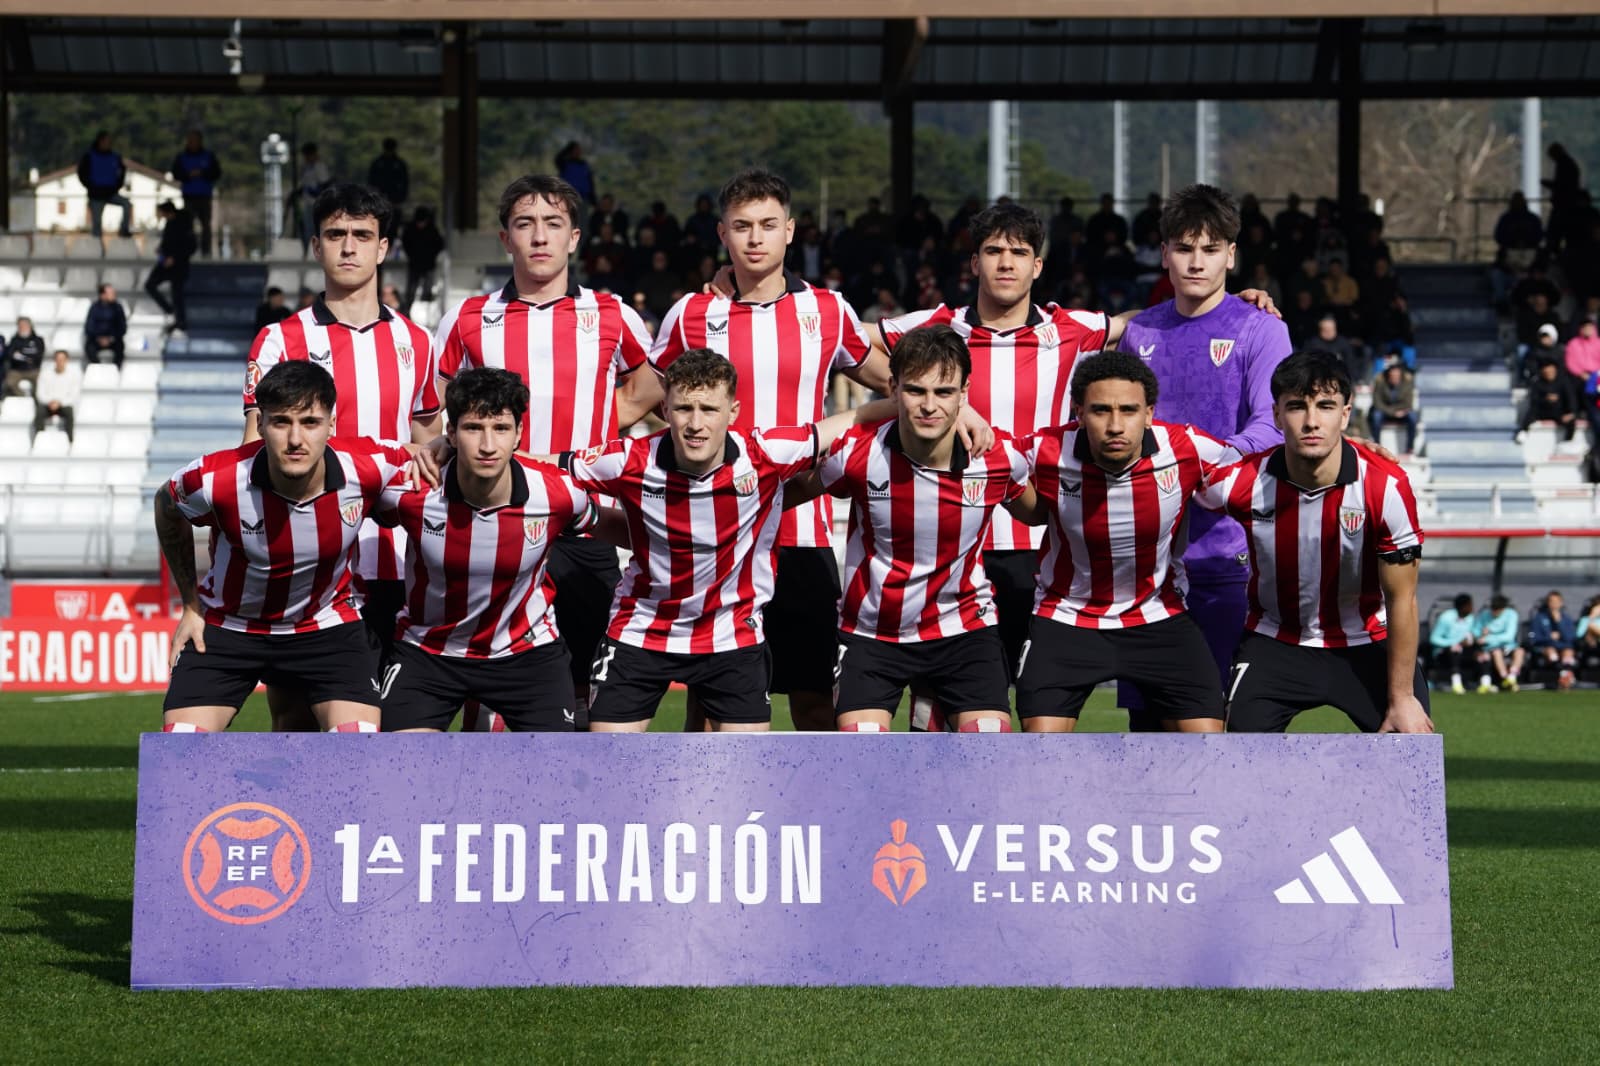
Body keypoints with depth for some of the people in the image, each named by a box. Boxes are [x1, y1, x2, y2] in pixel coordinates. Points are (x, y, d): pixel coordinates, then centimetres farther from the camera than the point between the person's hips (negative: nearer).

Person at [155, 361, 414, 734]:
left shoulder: (369, 469, -25)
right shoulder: (215, 480, -26)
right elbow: (167, 507, -1)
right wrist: (191, 604, 3)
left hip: (326, 625, 1)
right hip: (226, 628, -1)